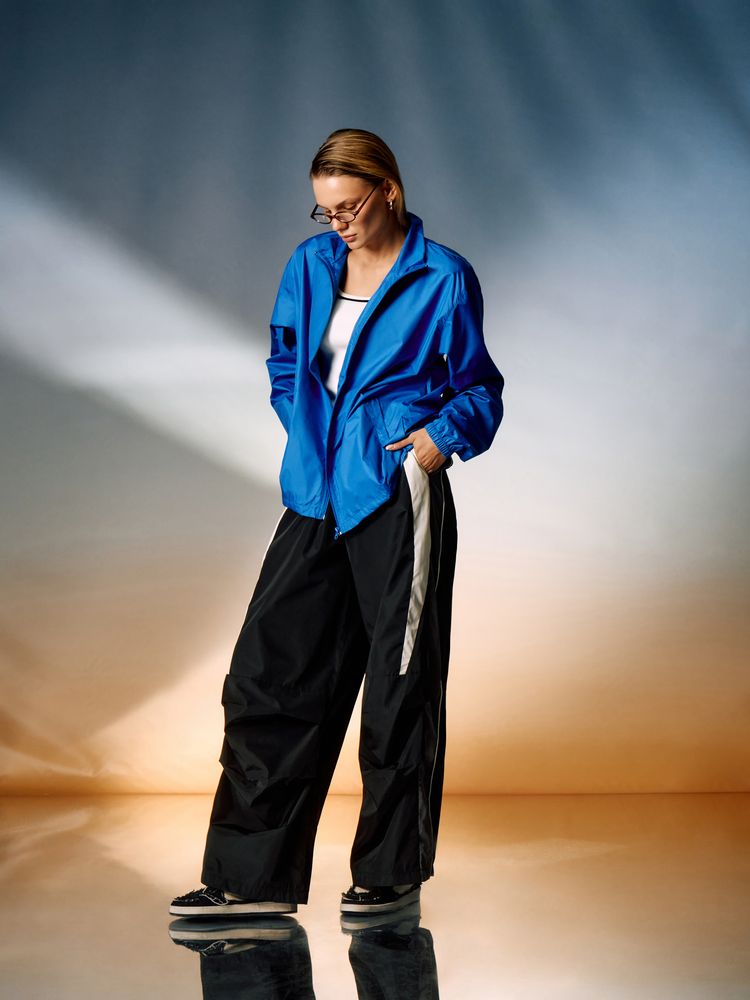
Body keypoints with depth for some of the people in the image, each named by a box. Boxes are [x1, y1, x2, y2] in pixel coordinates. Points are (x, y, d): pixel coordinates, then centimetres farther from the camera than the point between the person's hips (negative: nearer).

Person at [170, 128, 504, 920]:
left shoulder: (441, 278, -2)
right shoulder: (310, 265, 11)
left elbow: (479, 386, 6)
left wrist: (443, 436, -10)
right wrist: (313, 437, 9)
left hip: (398, 498, -5)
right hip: (316, 498, 5)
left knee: (398, 687, 3)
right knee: (268, 675, 3)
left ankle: (392, 870, 17)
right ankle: (253, 875, 10)